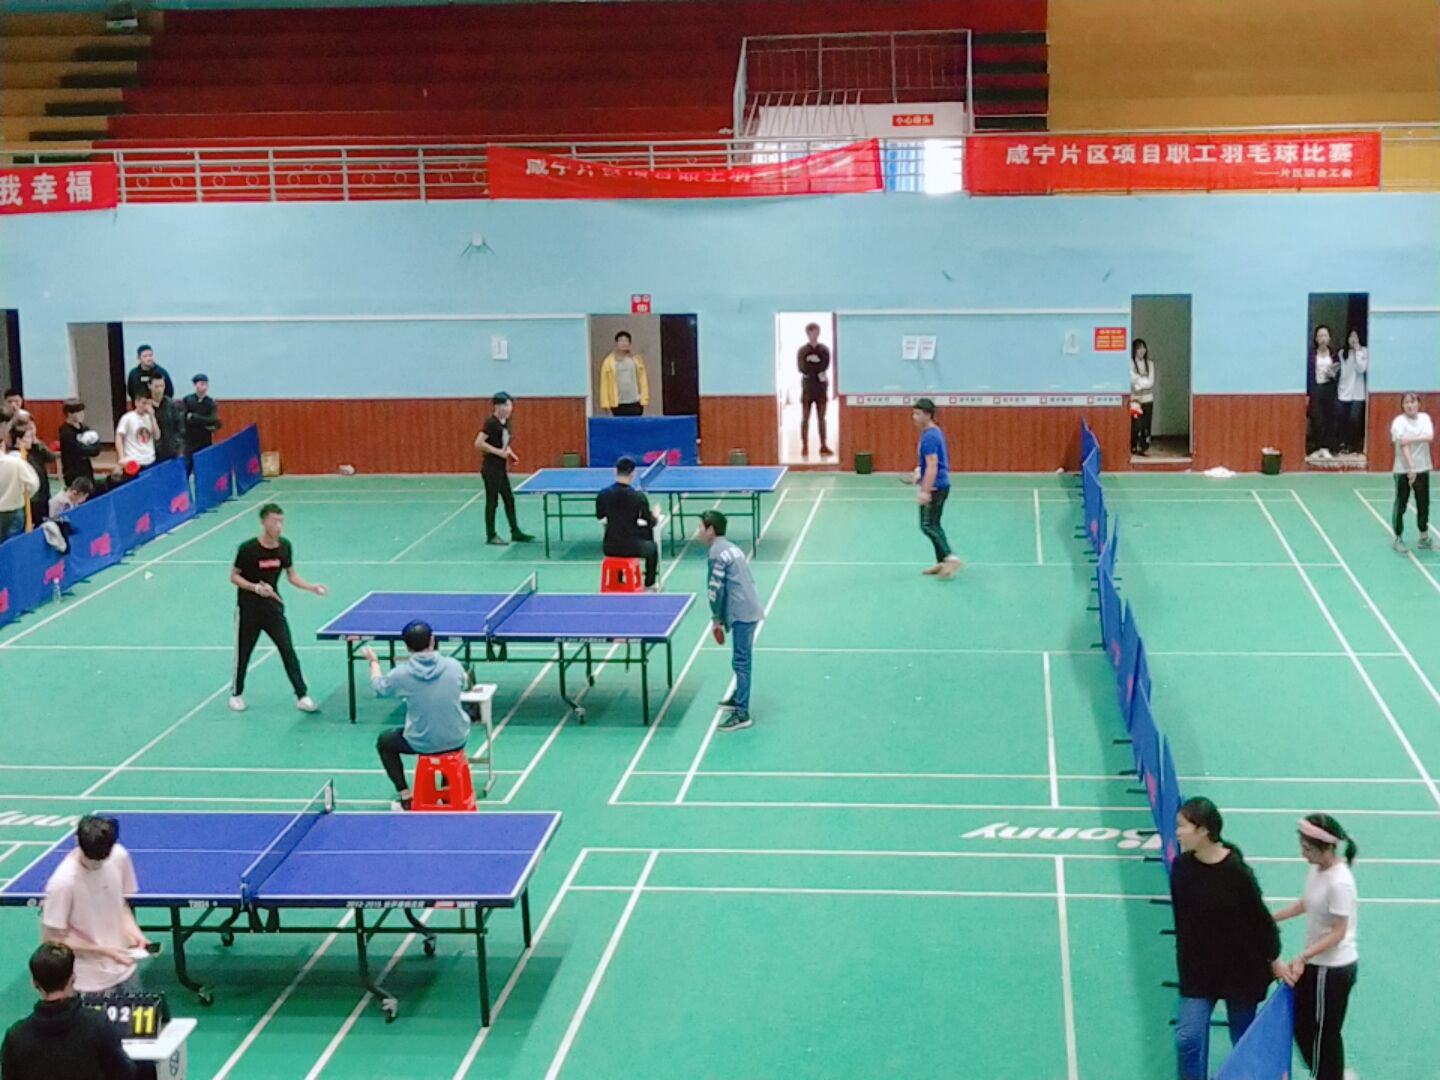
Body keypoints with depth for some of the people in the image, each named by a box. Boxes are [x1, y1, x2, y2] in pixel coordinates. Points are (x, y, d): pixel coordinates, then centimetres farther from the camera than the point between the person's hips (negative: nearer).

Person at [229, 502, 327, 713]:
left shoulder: (285, 546, -5)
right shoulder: (247, 549, -18)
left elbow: (291, 575, 7)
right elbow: (234, 577, -9)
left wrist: (312, 587, -8)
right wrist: (256, 587, -23)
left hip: (273, 607, 3)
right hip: (248, 609, -3)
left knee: (288, 650, -3)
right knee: (243, 653, 10)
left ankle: (301, 696, 0)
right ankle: (237, 694, 30)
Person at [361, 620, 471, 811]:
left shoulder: (401, 674, -16)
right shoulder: (453, 665, -11)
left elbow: (378, 688, 6)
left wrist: (374, 662, 25)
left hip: (422, 744, -2)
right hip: (457, 741, 2)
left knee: (384, 741, 28)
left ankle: (405, 796, 20)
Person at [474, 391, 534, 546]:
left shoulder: (506, 423, 8)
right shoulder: (491, 423, -17)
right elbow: (479, 443, -23)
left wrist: (509, 453, 6)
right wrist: (498, 452, -22)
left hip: (501, 468, 9)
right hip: (491, 468, -9)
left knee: (509, 499, 12)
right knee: (492, 501, 0)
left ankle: (515, 532, 20)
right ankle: (491, 535, 9)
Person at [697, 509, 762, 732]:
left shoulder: (716, 553, -11)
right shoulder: (731, 548, 17)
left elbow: (716, 589, -13)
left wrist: (716, 619, -2)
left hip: (741, 614, -10)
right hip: (750, 609, 10)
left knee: (740, 662, -9)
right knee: (741, 659, 21)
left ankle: (742, 714, -9)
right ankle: (738, 698, 35)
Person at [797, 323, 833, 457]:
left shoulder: (824, 349, 4)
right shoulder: (802, 350, 0)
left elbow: (825, 366, -8)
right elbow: (801, 368, -11)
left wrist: (811, 365, -11)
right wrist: (818, 372, -12)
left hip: (821, 387, 1)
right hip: (807, 387, -1)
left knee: (821, 418, 5)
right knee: (805, 419, 0)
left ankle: (824, 446, 8)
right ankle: (804, 447, 3)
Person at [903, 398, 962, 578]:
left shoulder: (929, 437, -19)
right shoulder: (935, 432, 13)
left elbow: (932, 466, -24)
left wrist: (926, 491, -27)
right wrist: (920, 472, 19)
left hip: (935, 487, -10)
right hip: (941, 484, 10)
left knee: (928, 526, -8)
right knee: (933, 525, 15)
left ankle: (950, 557, -15)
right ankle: (942, 562, 17)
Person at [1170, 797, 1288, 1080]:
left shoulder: (1236, 870, -21)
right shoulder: (1182, 867, -8)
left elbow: (1259, 915, -10)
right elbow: (1182, 918, 3)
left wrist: (1273, 959, -2)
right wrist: (1185, 960, 7)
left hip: (1240, 966, -3)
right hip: (1198, 968, 3)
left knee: (1243, 1039, 13)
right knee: (1188, 1037, -2)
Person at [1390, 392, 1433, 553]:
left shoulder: (1425, 418, 2)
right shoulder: (1399, 422, -10)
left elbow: (1430, 437, -13)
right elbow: (1403, 445, -20)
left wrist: (1411, 439, -26)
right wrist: (1411, 467, -29)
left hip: (1422, 469, 3)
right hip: (1403, 470, -3)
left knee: (1423, 504, 9)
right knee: (1400, 505, 1)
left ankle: (1424, 536, 26)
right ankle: (1398, 538, 12)